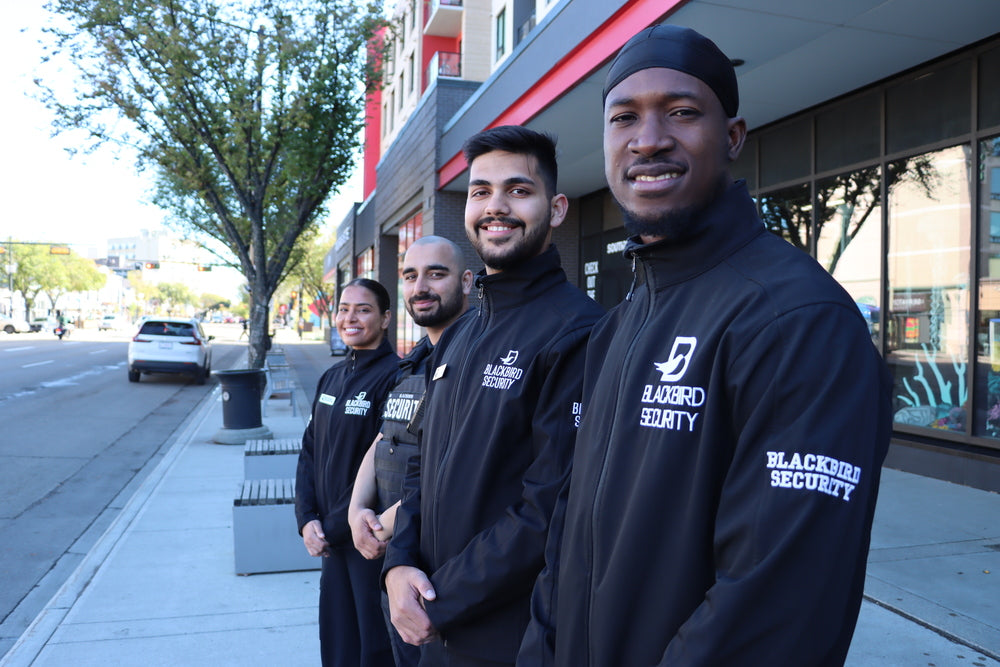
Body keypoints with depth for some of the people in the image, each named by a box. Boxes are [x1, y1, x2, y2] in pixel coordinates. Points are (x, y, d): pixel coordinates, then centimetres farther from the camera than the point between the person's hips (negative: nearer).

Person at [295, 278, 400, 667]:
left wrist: (334, 528, -14)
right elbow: (310, 451, 10)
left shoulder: (394, 376, -17)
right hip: (330, 538, 7)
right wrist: (307, 519, -2)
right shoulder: (331, 378, 7)